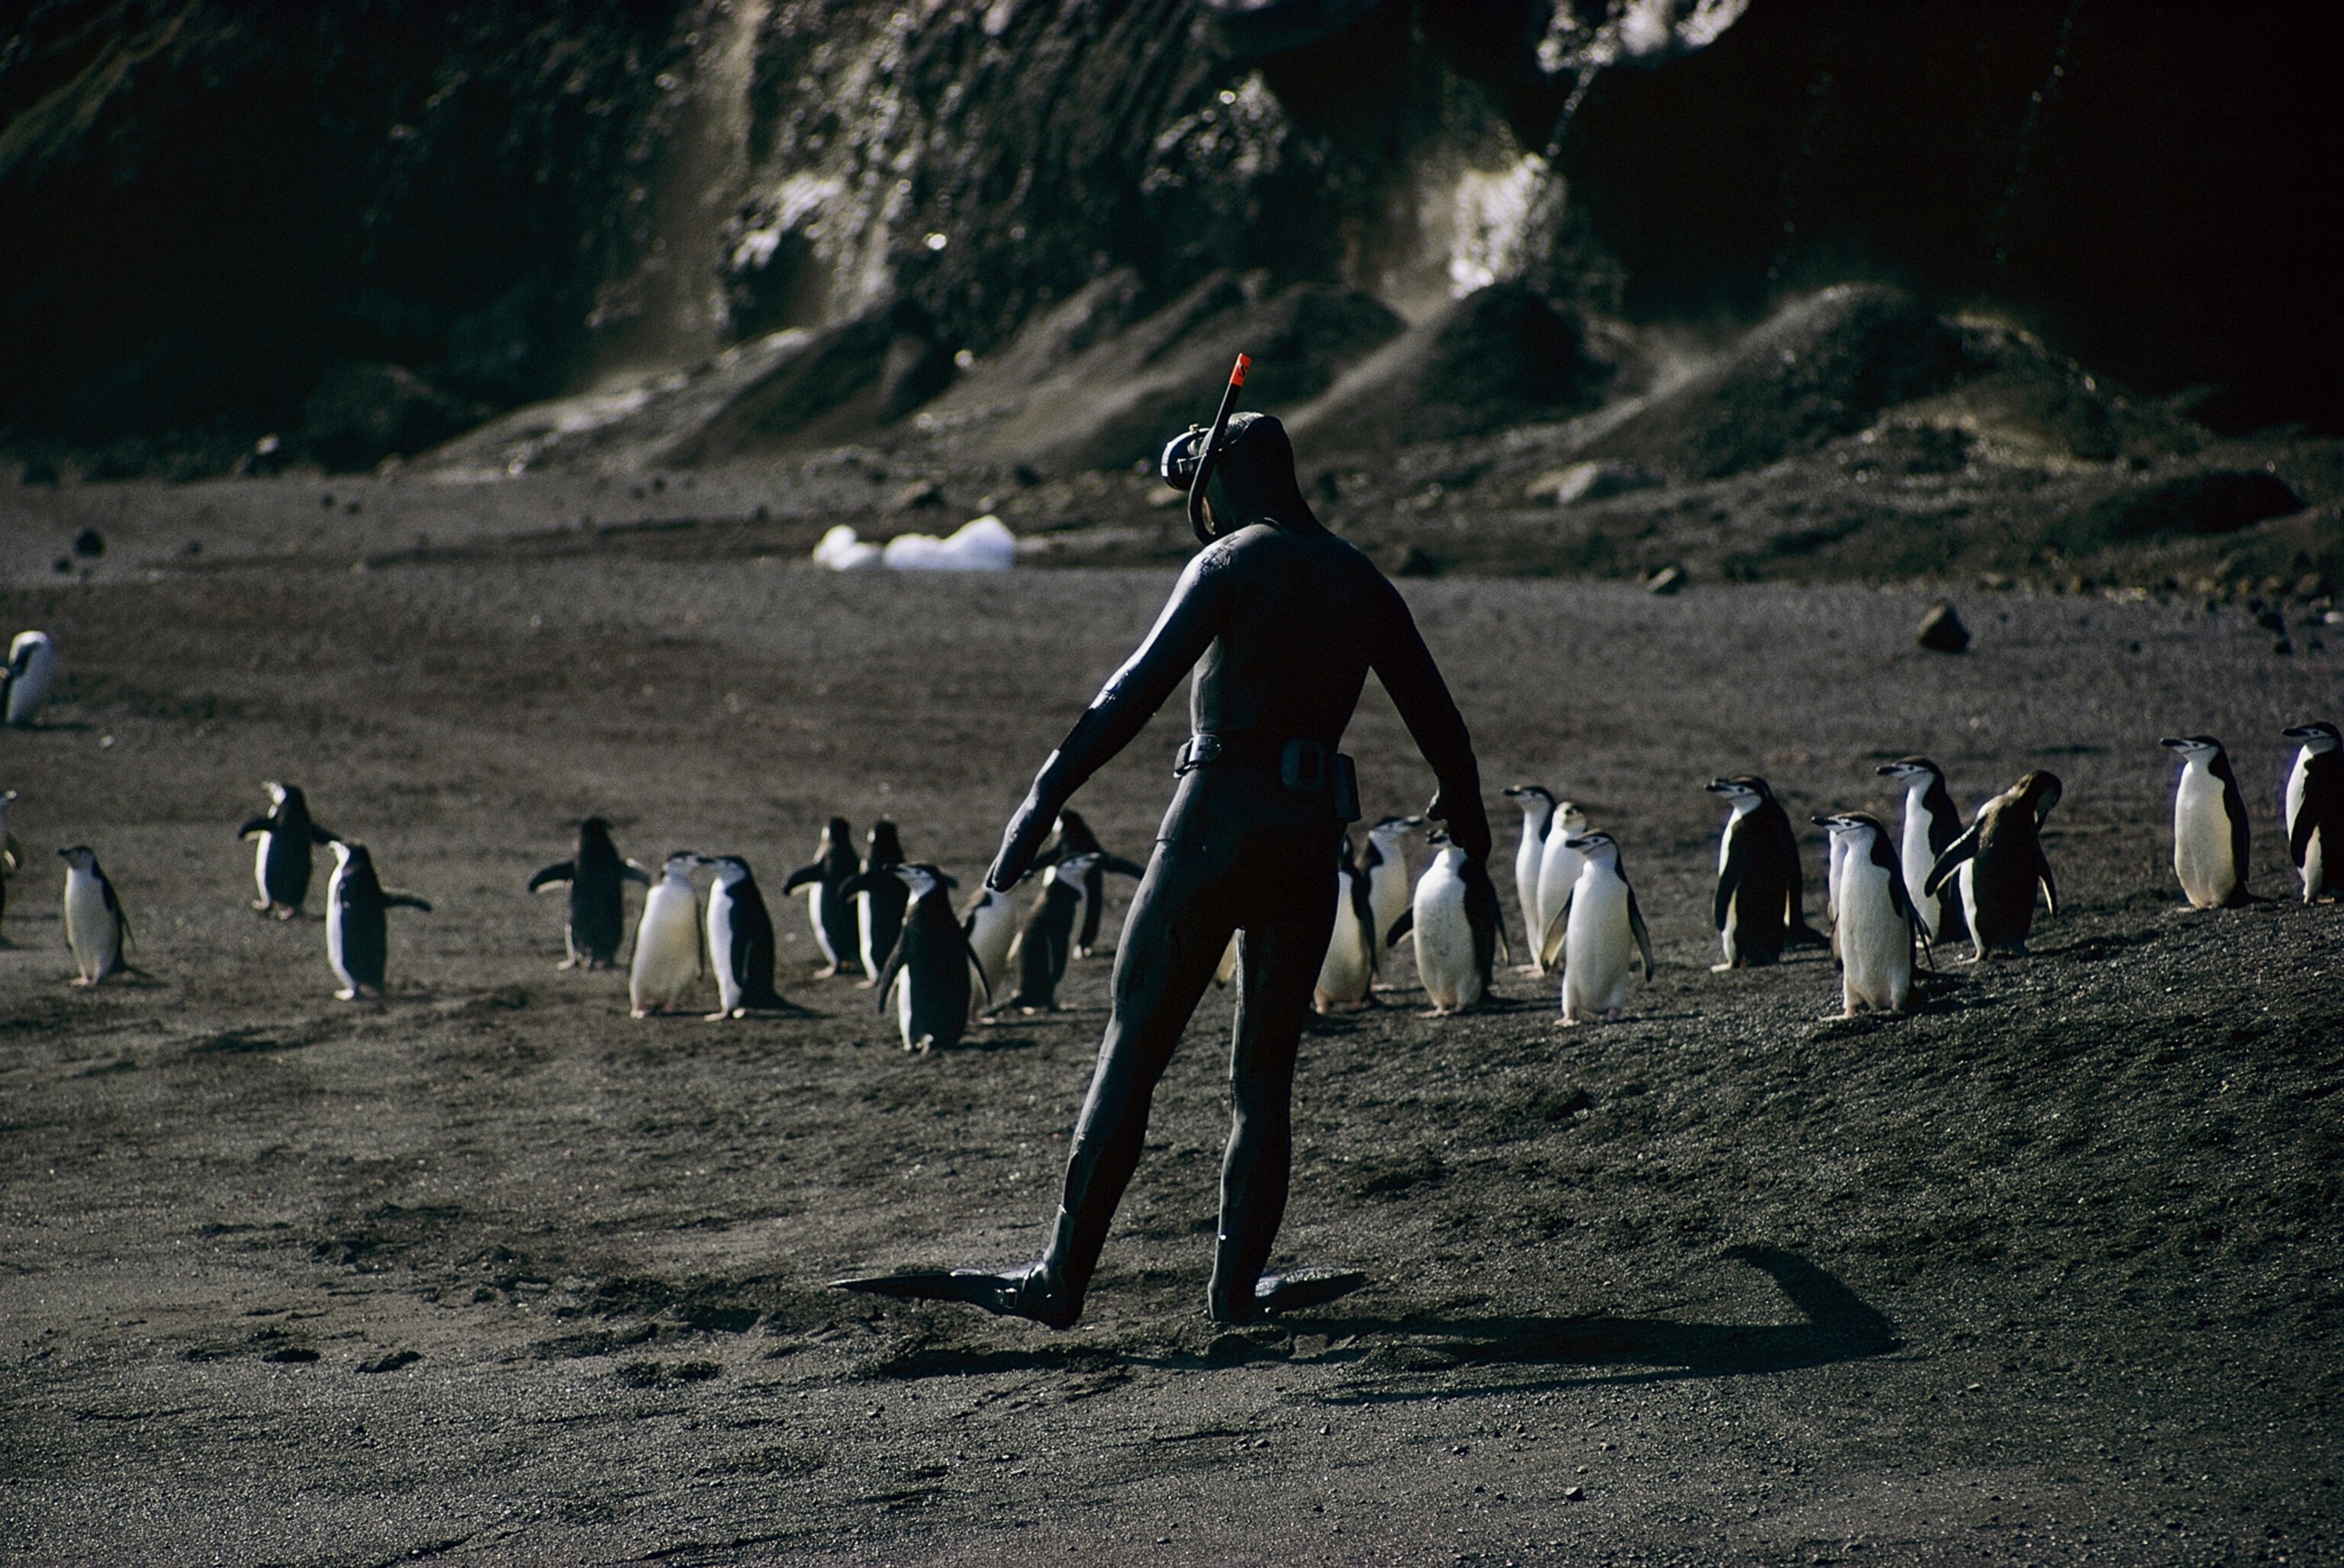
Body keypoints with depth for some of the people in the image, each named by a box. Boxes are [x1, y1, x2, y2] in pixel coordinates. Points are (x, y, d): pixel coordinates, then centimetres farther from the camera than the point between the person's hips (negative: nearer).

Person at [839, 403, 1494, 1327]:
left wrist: (1044, 798, -16)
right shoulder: (1363, 585, 14)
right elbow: (1440, 722, 18)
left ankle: (1061, 1281, -1)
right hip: (1313, 835, 5)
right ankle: (1237, 1287, 11)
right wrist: (1472, 846, 28)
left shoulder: (1233, 564, -5)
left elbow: (1138, 689, -14)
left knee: (1130, 1054, -1)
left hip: (1219, 818, -5)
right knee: (1265, 1075, 13)